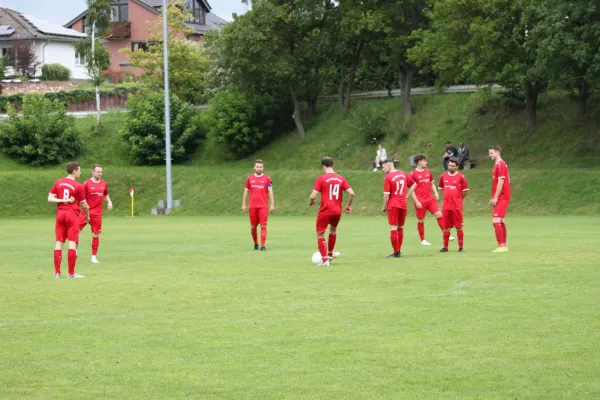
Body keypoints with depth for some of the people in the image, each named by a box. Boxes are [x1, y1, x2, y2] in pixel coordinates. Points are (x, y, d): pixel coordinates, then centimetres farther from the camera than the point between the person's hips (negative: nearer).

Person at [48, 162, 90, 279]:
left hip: (60, 213, 5)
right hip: (73, 214, -5)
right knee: (72, 242, -3)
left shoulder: (58, 183, 7)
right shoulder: (78, 186, -7)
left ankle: (57, 272, 6)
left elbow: (50, 199, 2)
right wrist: (87, 216, 17)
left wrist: (63, 200, -2)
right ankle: (71, 273, -4)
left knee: (59, 242, 6)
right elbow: (84, 205, -1)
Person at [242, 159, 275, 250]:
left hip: (263, 206, -2)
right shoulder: (250, 178, 9)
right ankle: (255, 243, 24)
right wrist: (244, 204, 7)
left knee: (263, 226, -8)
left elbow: (270, 192, 1)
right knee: (253, 227, 6)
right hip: (252, 206, 2)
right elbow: (246, 191, 13)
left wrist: (272, 205, -5)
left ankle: (263, 245, -9)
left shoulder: (267, 178, 3)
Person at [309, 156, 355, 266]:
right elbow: (351, 193, -2)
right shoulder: (341, 178, 4)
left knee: (320, 234, 8)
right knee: (333, 229, 30)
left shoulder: (321, 179, -8)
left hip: (325, 211, -5)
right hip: (337, 211, 5)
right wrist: (349, 205, 14)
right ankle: (330, 254, 40)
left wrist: (311, 202, 9)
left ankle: (324, 259, 1)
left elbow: (313, 196, -13)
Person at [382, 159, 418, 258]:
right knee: (400, 227, 16)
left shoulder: (388, 177, -11)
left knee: (393, 228, -2)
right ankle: (399, 250, 20)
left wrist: (384, 206, -3)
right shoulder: (403, 174, 8)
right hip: (403, 204, 6)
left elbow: (386, 194, -14)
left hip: (393, 205, -6)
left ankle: (396, 252, -3)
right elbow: (413, 185, 17)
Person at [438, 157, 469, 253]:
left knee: (459, 227, -1)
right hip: (446, 205, 4)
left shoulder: (461, 177, -4)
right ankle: (445, 247, 13)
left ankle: (461, 247, 5)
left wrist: (457, 198, 7)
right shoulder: (443, 176, 8)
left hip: (457, 206, -4)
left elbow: (465, 192, 2)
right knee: (446, 227, 7)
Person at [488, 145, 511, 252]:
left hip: (501, 198, -10)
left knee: (496, 220, -15)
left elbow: (501, 182, -19)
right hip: (502, 198, 10)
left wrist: (495, 197, -20)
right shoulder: (498, 164, 17)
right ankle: (504, 245, 19)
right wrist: (493, 198, 19)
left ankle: (501, 246, -17)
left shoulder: (500, 164, -13)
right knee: (500, 221, 14)